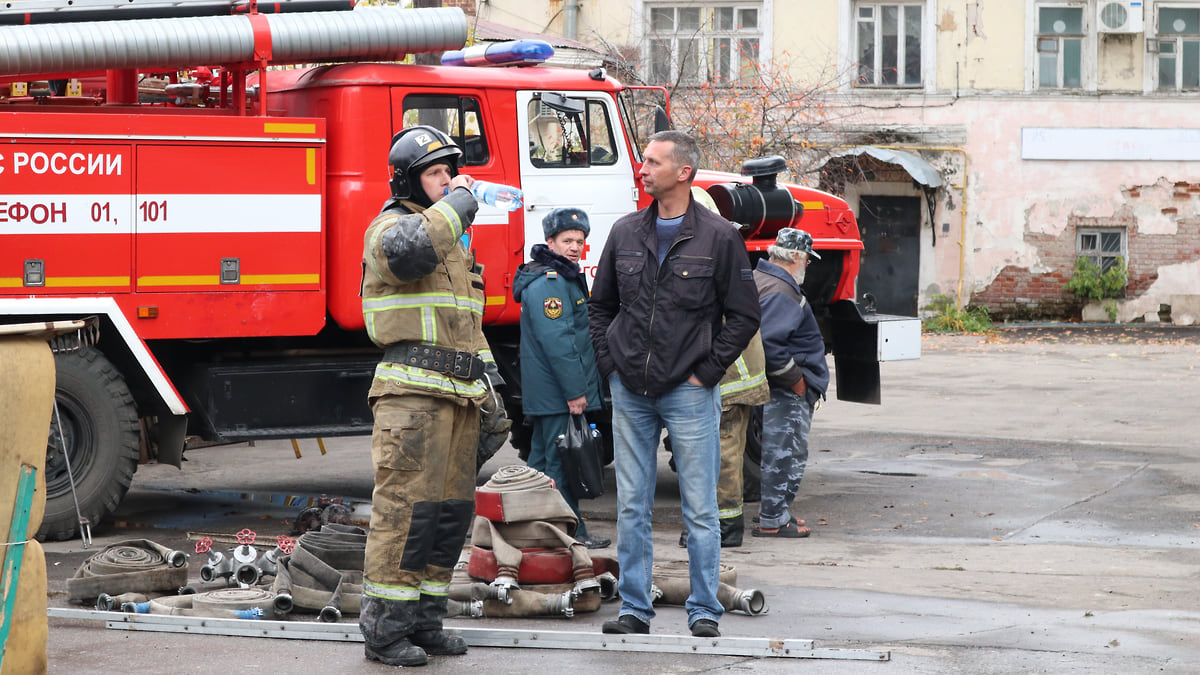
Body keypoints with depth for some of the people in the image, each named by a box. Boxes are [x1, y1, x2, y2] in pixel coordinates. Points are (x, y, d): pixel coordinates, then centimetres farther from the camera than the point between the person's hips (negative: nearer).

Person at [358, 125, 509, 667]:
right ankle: (384, 629, -9)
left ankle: (424, 620, 15)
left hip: (458, 395, 9)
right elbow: (409, 251, -31)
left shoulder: (452, 238, 23)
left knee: (451, 509, 8)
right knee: (406, 505, -11)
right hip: (413, 391, -9)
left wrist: (488, 386, 22)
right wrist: (455, 205, -16)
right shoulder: (391, 225, -4)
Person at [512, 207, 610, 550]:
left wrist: (581, 385, 24)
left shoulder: (566, 278, 19)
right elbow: (556, 340, -22)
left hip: (545, 393, 11)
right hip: (557, 393, -11)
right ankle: (571, 533, -5)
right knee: (561, 461, -7)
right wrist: (574, 391, -22)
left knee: (543, 458, 15)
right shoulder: (548, 283, -16)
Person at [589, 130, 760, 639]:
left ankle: (704, 611, 7)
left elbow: (743, 315, -1)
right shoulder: (625, 233, 9)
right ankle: (634, 608, 13)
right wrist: (609, 363, 7)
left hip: (689, 392, -4)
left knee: (700, 510, 0)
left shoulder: (719, 238, -3)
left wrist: (708, 371, -6)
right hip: (630, 392, 4)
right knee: (631, 507, 6)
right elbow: (600, 305, 18)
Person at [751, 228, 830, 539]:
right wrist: (794, 378, -21)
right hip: (787, 393, -11)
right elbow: (767, 342, -31)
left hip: (786, 388, 11)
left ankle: (776, 511, 27)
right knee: (784, 453, -5)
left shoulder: (758, 280, 14)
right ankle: (772, 520, -1)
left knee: (781, 452, 19)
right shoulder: (781, 293, -21)